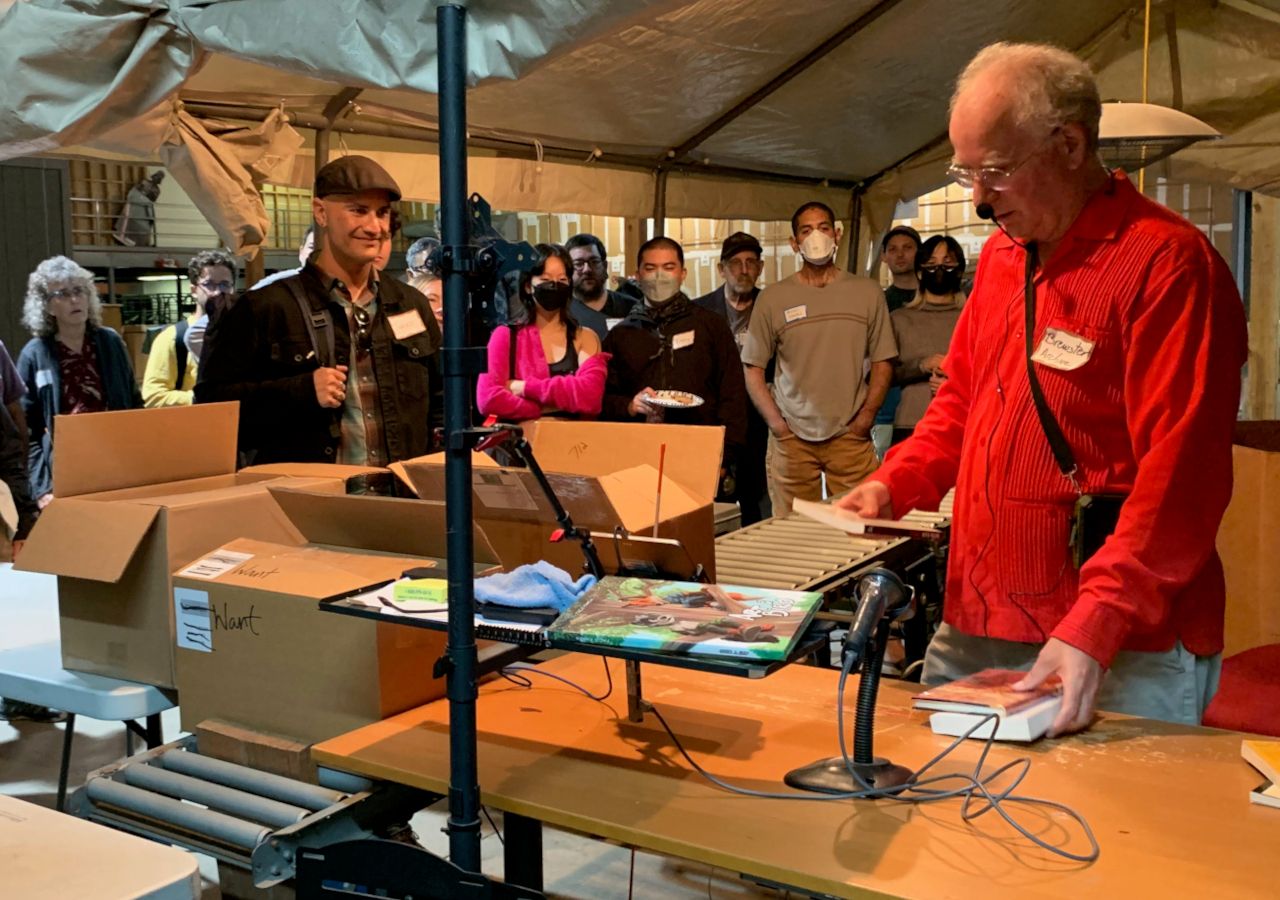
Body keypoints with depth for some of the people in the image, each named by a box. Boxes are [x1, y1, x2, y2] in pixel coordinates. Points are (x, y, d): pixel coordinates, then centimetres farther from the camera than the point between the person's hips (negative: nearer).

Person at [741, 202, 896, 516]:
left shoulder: (867, 292, 7)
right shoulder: (773, 298, 5)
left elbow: (883, 362, 8)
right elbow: (753, 368, 6)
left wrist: (866, 417, -3)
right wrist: (776, 423, -3)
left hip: (850, 435, 0)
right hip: (791, 437, 0)